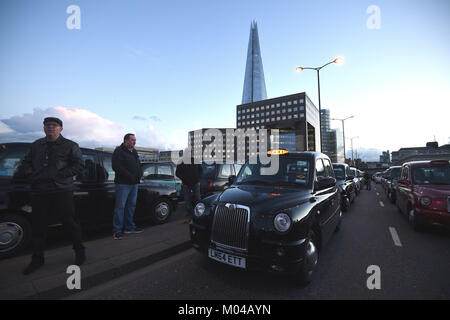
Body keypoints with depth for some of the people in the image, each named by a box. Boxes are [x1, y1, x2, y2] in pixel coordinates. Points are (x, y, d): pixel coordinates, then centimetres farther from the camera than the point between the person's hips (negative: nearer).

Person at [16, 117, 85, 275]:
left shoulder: (70, 146, 2)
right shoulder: (36, 145, 16)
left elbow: (79, 165, -4)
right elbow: (26, 162, 19)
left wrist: (59, 175, -15)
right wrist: (29, 173, -2)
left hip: (62, 191, -4)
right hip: (39, 191, 5)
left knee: (70, 222, 1)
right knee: (38, 226, 11)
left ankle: (79, 251, 19)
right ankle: (37, 259, 27)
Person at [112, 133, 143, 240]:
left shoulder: (134, 152, 18)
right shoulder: (119, 151, -7)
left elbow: (138, 166, 23)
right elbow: (116, 167, -18)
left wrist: (139, 175, 4)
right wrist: (130, 176, -20)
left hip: (134, 184, 8)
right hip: (123, 184, -8)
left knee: (131, 206, 14)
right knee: (120, 207, -4)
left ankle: (129, 227, 25)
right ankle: (117, 231, 5)